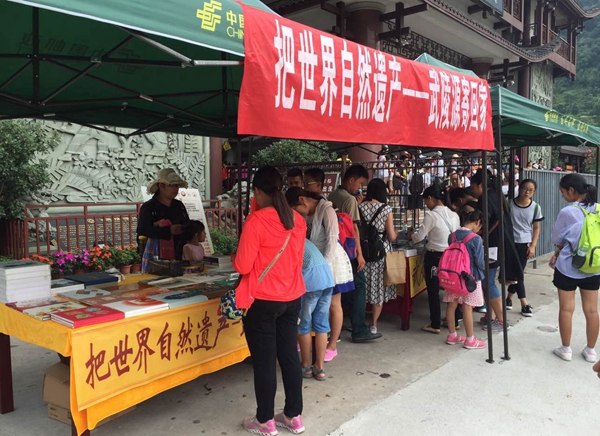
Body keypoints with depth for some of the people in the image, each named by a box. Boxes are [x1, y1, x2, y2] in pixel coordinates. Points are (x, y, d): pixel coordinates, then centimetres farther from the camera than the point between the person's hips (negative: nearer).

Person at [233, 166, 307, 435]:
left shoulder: (256, 221, -17)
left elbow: (243, 266, -15)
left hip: (262, 301, -6)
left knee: (264, 362, 7)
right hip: (292, 298, 6)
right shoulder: (298, 220, 2)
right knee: (289, 356, 15)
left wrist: (234, 259, 5)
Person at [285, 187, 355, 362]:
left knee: (333, 305, 4)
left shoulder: (326, 210, -17)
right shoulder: (306, 214, 5)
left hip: (331, 262, -7)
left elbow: (332, 241, -21)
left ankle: (332, 346, 14)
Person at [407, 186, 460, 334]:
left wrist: (410, 235, 11)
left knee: (433, 291, 5)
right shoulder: (454, 215, 4)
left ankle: (435, 325, 11)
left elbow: (419, 236, -11)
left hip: (434, 256, -6)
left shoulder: (431, 215, -14)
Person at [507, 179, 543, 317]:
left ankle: (509, 298, 24)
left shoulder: (535, 207, -2)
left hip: (525, 244, 2)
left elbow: (536, 228, 4)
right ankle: (524, 304, 7)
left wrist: (533, 246, -2)